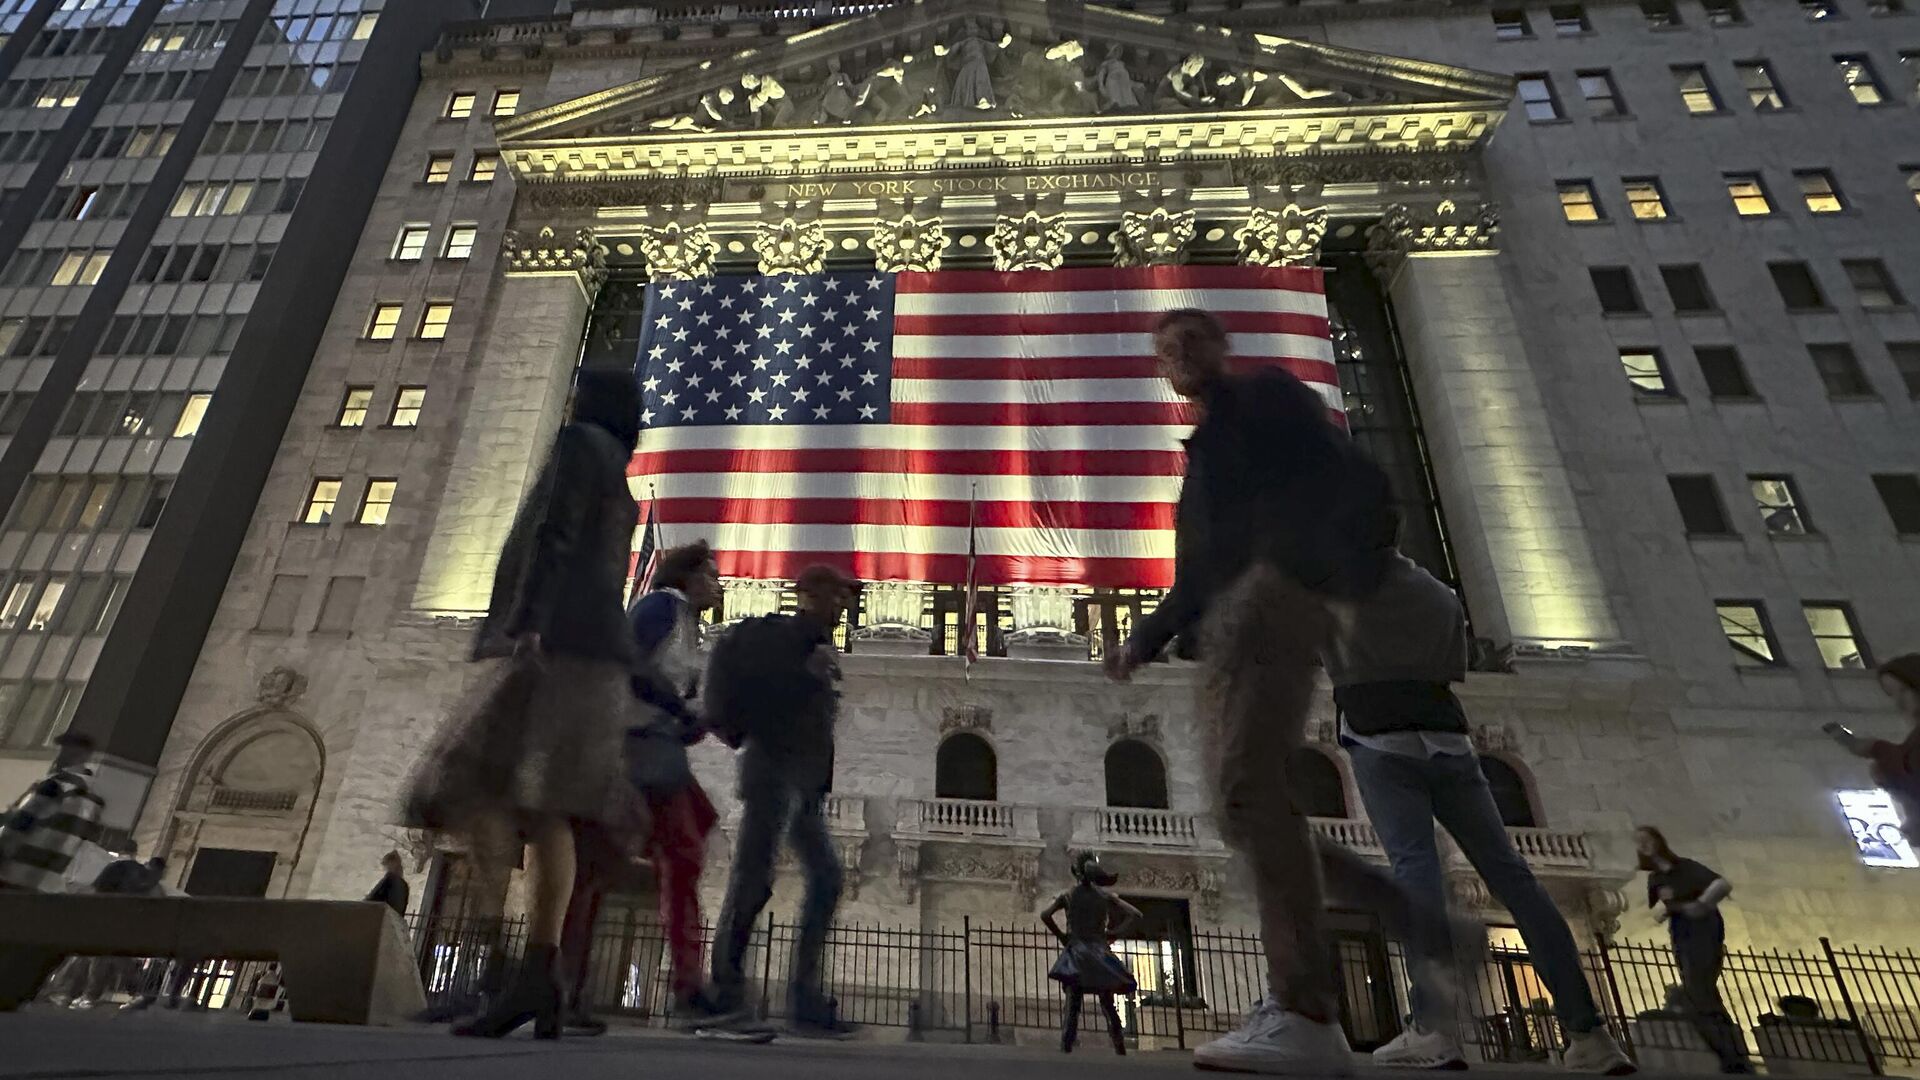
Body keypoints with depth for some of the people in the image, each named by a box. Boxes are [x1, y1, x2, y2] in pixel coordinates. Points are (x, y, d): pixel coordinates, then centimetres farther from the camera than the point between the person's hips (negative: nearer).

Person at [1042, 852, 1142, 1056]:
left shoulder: (1068, 895, 1)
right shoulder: (1106, 895, 3)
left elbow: (1045, 915, -9)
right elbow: (1135, 915, -2)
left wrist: (1061, 935, 2)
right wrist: (1114, 933, 3)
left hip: (1075, 952, -1)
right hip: (1099, 953, 1)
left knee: (1072, 1008, -1)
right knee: (1109, 1009, 9)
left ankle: (1065, 1050, -10)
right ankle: (1121, 1052, 4)